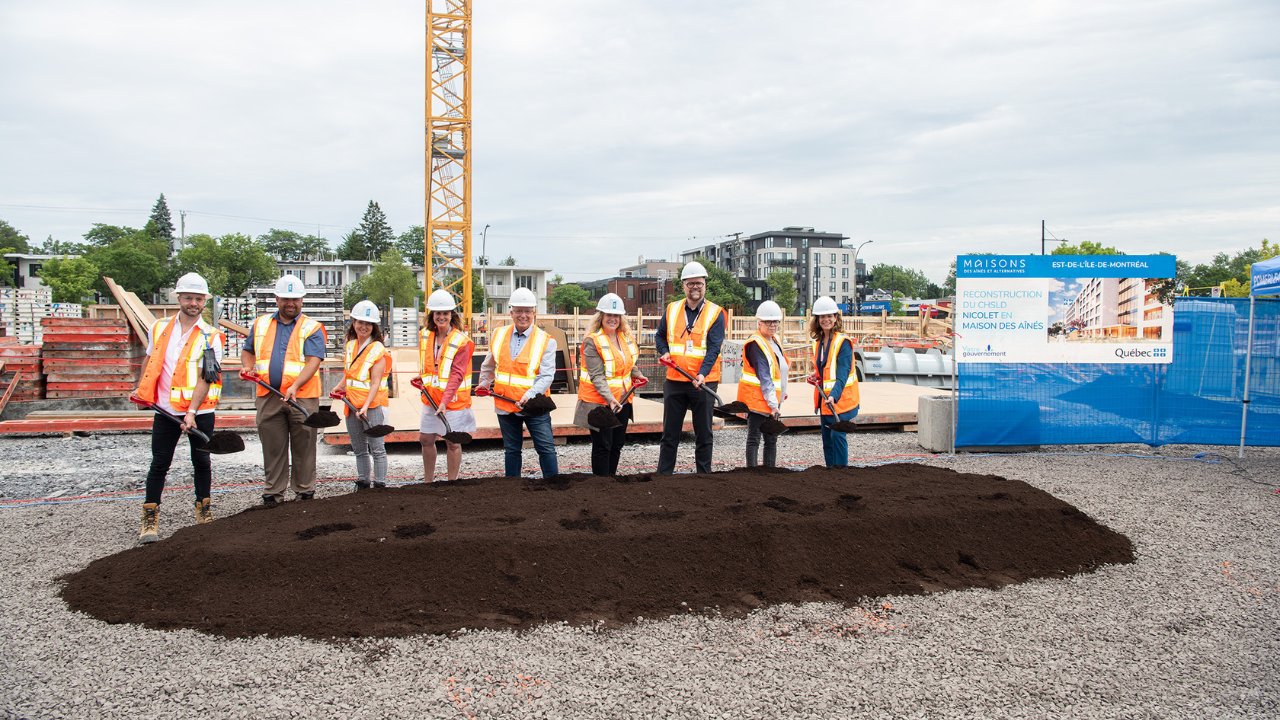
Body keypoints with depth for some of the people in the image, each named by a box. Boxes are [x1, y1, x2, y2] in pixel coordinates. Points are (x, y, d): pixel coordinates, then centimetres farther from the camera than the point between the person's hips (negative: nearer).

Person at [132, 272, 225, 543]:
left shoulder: (210, 337, -6)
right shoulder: (159, 328, 6)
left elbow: (204, 379, -13)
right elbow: (149, 359, 23)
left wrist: (191, 412, -21)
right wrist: (141, 387, 16)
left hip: (200, 412, -2)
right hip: (165, 410, 2)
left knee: (201, 461, 9)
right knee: (159, 464, 1)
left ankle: (203, 509, 26)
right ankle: (150, 518, 7)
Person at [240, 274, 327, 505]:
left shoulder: (312, 329, 2)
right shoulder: (261, 325, 16)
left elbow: (313, 361, -10)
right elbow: (248, 351, 28)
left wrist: (295, 386, -24)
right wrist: (247, 366, 4)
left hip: (302, 397, -3)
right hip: (269, 397, 3)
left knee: (303, 447, 2)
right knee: (272, 448, 6)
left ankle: (304, 492, 12)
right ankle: (273, 493, 14)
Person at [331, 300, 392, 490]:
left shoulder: (378, 350, -10)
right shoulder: (351, 345, 11)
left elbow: (375, 383, -16)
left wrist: (365, 407, -25)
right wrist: (338, 387, 6)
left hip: (372, 405, -7)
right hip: (352, 404, 7)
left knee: (376, 447, -5)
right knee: (359, 449, 14)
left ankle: (380, 485, 1)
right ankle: (362, 483, 24)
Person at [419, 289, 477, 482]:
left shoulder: (461, 341, -14)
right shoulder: (425, 336, 5)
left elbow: (457, 375, -21)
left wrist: (445, 401, -28)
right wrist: (424, 379, 8)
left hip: (454, 401, -6)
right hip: (431, 398, 6)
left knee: (453, 443, 3)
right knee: (426, 440, 13)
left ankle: (452, 483, 16)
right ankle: (428, 481, 29)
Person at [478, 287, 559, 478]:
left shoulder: (546, 341, -7)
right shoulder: (499, 335, 5)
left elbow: (546, 376, -16)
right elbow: (488, 365, 23)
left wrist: (529, 396, -28)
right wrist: (484, 385, 19)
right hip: (505, 404, 4)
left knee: (546, 448, -4)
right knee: (511, 449, 15)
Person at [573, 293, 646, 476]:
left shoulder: (626, 337, 6)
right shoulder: (592, 341, -15)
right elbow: (597, 376, -22)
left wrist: (637, 375, 13)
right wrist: (609, 398, -32)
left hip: (622, 400, 7)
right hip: (600, 402, -7)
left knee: (617, 444, 15)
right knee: (602, 446, -1)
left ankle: (611, 477, 30)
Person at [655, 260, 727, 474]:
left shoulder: (715, 313, -4)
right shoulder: (672, 310, 7)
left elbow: (713, 348, -12)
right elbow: (660, 336, 21)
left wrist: (702, 374, -26)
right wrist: (664, 352, -1)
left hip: (703, 382, -3)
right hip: (674, 381, 3)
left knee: (703, 434, 6)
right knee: (670, 433, 9)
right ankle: (663, 474, 17)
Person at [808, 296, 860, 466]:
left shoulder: (843, 342, -14)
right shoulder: (818, 342, 8)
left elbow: (842, 374, -23)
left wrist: (834, 396, -35)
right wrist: (816, 376, 3)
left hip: (840, 399, -7)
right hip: (824, 398, 7)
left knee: (837, 435, -10)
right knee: (827, 437, 11)